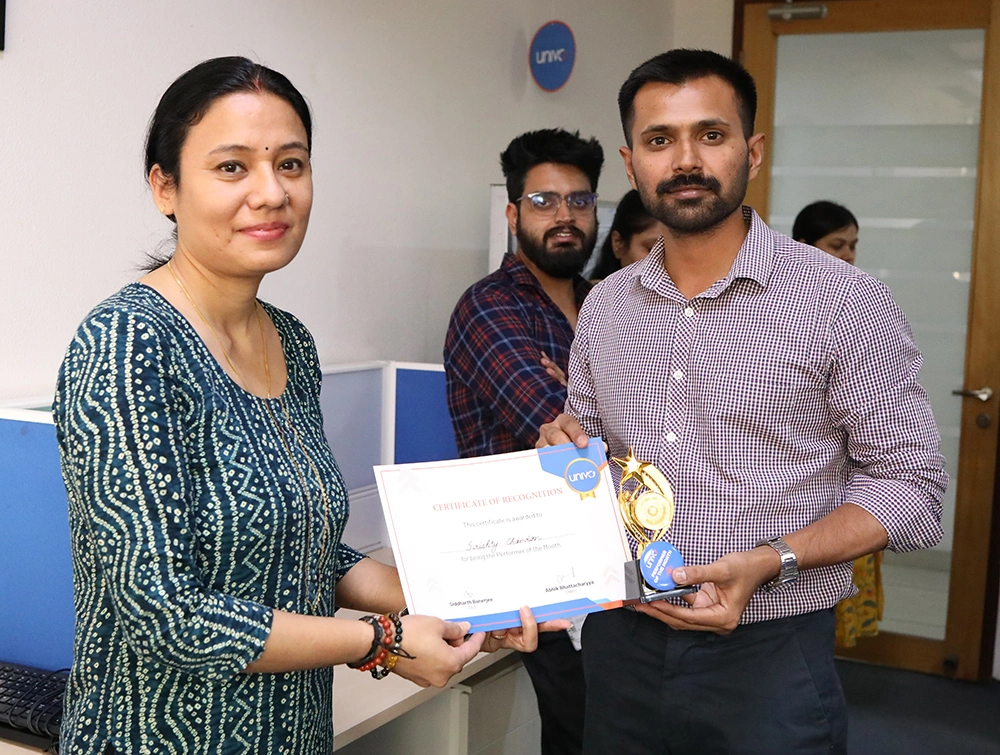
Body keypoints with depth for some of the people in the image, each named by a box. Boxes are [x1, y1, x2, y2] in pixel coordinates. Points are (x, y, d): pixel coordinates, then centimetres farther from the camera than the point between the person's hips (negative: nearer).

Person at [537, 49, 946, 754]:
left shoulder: (844, 301, -10)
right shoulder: (605, 305, 5)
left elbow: (908, 482, -8)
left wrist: (767, 563, -20)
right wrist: (567, 449, -6)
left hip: (765, 652, -4)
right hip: (620, 640, 5)